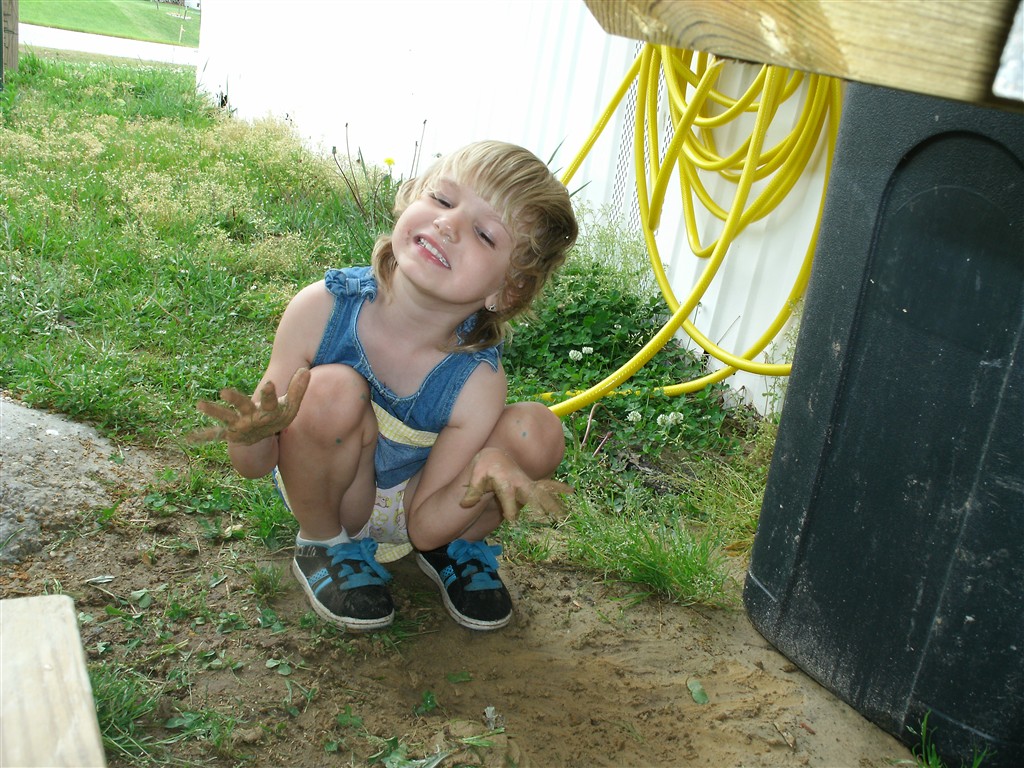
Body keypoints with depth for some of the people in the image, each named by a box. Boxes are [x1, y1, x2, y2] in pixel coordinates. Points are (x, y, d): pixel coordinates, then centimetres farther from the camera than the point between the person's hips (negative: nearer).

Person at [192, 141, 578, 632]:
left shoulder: (476, 383, -26)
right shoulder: (323, 309, -27)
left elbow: (423, 526, -18)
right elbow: (253, 467, -17)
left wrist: (487, 472, -39)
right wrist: (254, 434, -43)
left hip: (407, 512, 1)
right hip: (327, 495, 0)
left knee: (537, 432, -24)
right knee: (332, 390, -33)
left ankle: (460, 546, 7)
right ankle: (324, 544, -3)